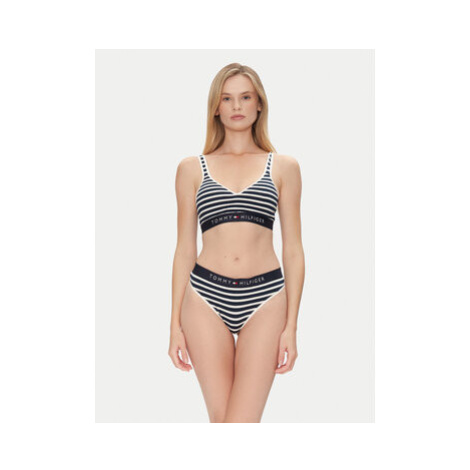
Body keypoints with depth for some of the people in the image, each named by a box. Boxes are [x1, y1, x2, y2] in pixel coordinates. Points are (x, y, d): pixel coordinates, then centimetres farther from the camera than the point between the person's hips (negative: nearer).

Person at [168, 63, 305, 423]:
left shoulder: (283, 167, 9)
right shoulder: (192, 168, 10)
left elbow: (293, 250, 7)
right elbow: (185, 248, 10)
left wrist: (291, 326, 1)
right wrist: (175, 323, 6)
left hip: (264, 298, -1)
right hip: (206, 296, 1)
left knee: (242, 422, -6)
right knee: (220, 418, 4)